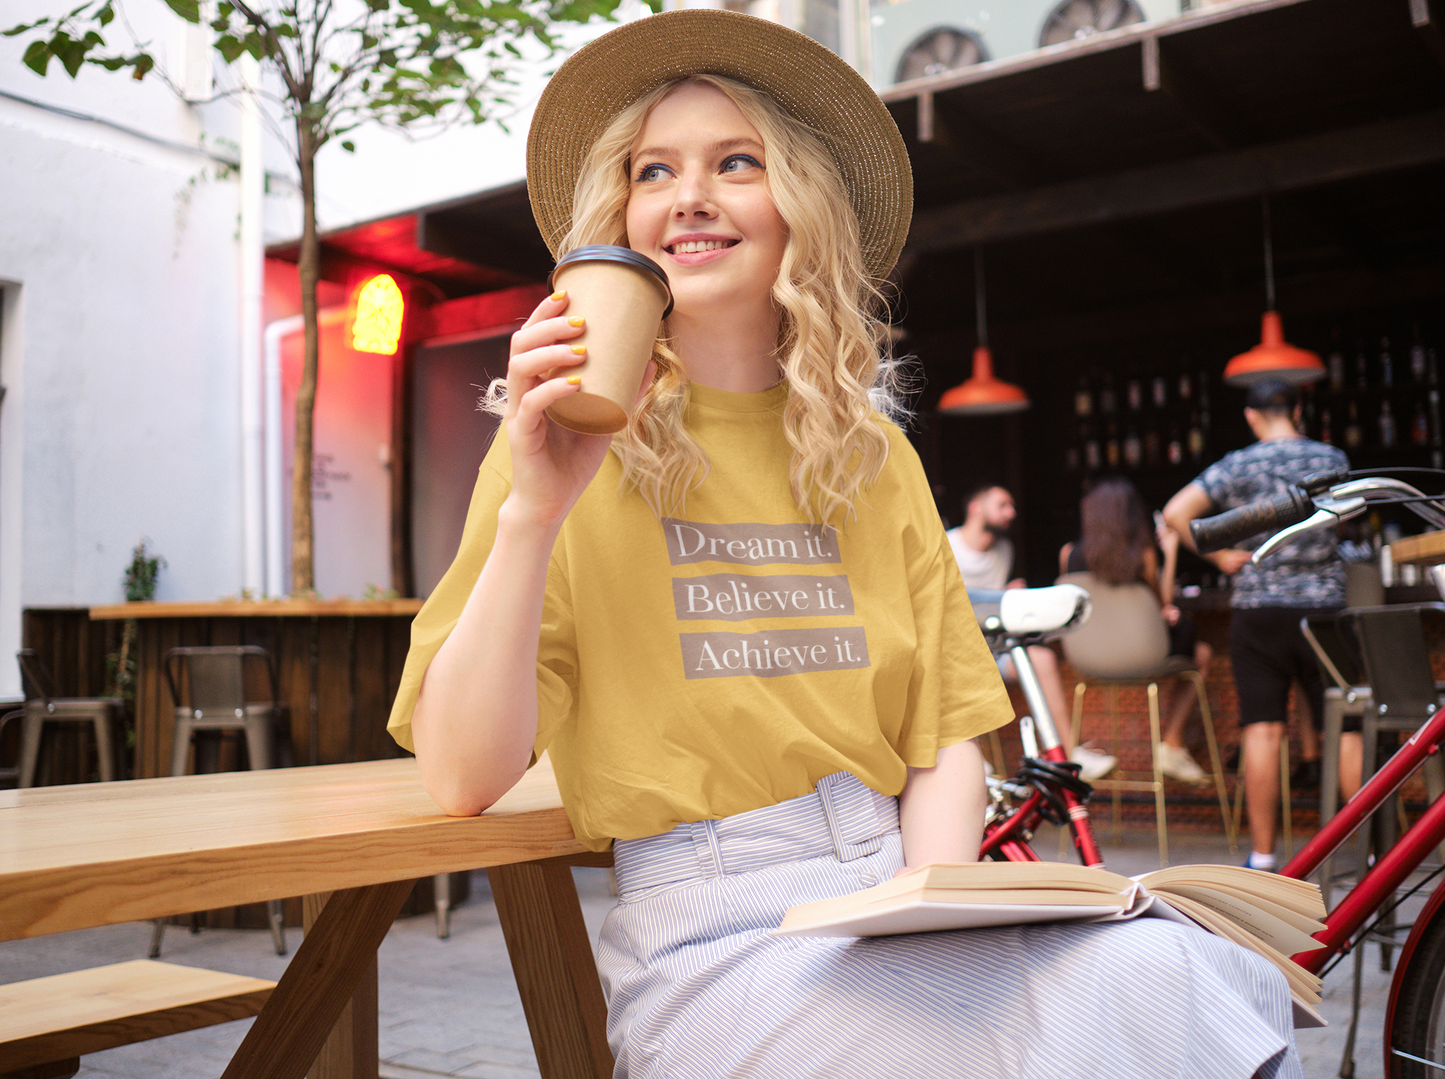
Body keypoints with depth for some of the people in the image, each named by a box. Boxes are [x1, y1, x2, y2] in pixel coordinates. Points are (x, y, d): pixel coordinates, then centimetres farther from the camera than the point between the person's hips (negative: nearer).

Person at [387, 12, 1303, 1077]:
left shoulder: (875, 460, 12)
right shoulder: (578, 444, 0)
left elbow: (945, 740, 10)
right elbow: (461, 776, -8)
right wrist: (533, 510, -19)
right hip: (713, 936, -5)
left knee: (1209, 982, -21)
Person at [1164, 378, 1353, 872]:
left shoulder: (1238, 466, -1)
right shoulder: (1334, 459, 5)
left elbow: (1176, 513, -11)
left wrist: (1219, 555, -2)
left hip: (1257, 609, -1)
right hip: (1323, 605, 1)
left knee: (1262, 731, -1)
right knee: (1344, 729, 5)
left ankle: (1262, 855, 1)